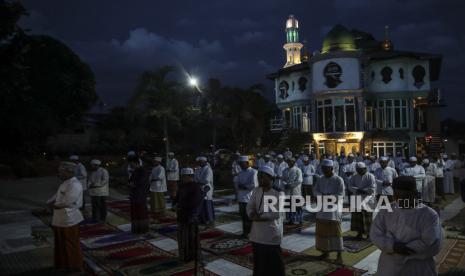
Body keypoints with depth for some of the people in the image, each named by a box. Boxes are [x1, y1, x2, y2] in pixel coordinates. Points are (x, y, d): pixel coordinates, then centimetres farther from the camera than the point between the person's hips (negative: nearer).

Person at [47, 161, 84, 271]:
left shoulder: (75, 185, -21)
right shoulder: (65, 183, 12)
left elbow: (66, 203, -25)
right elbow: (55, 197, 15)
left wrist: (53, 205, -10)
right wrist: (51, 202, -7)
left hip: (69, 220, -10)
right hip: (60, 220, 10)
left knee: (72, 245, 5)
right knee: (61, 243, 21)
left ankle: (75, 266, 21)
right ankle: (63, 264, 37)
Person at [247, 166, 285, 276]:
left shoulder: (278, 193, -14)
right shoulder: (256, 190, 5)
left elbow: (276, 213, -20)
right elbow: (250, 206, 6)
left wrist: (259, 217, -17)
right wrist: (253, 215, -15)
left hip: (272, 234, -6)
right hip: (257, 234, 6)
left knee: (274, 262, 5)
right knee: (259, 261, 18)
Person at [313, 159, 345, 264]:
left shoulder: (338, 180, -6)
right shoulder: (320, 180, 9)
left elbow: (340, 195, -12)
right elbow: (315, 191, 2)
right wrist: (323, 196, -17)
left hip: (334, 208, -5)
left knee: (335, 230, -2)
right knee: (322, 230, 9)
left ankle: (339, 254, 6)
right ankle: (325, 251, 24)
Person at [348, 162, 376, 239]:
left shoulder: (370, 176, -3)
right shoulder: (354, 177, 10)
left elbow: (372, 188, -10)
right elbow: (350, 186, -1)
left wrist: (363, 191, -15)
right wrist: (357, 190, -17)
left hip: (367, 200, -4)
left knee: (368, 218, 0)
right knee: (357, 217, 5)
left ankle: (368, 233, 13)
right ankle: (359, 233, 16)